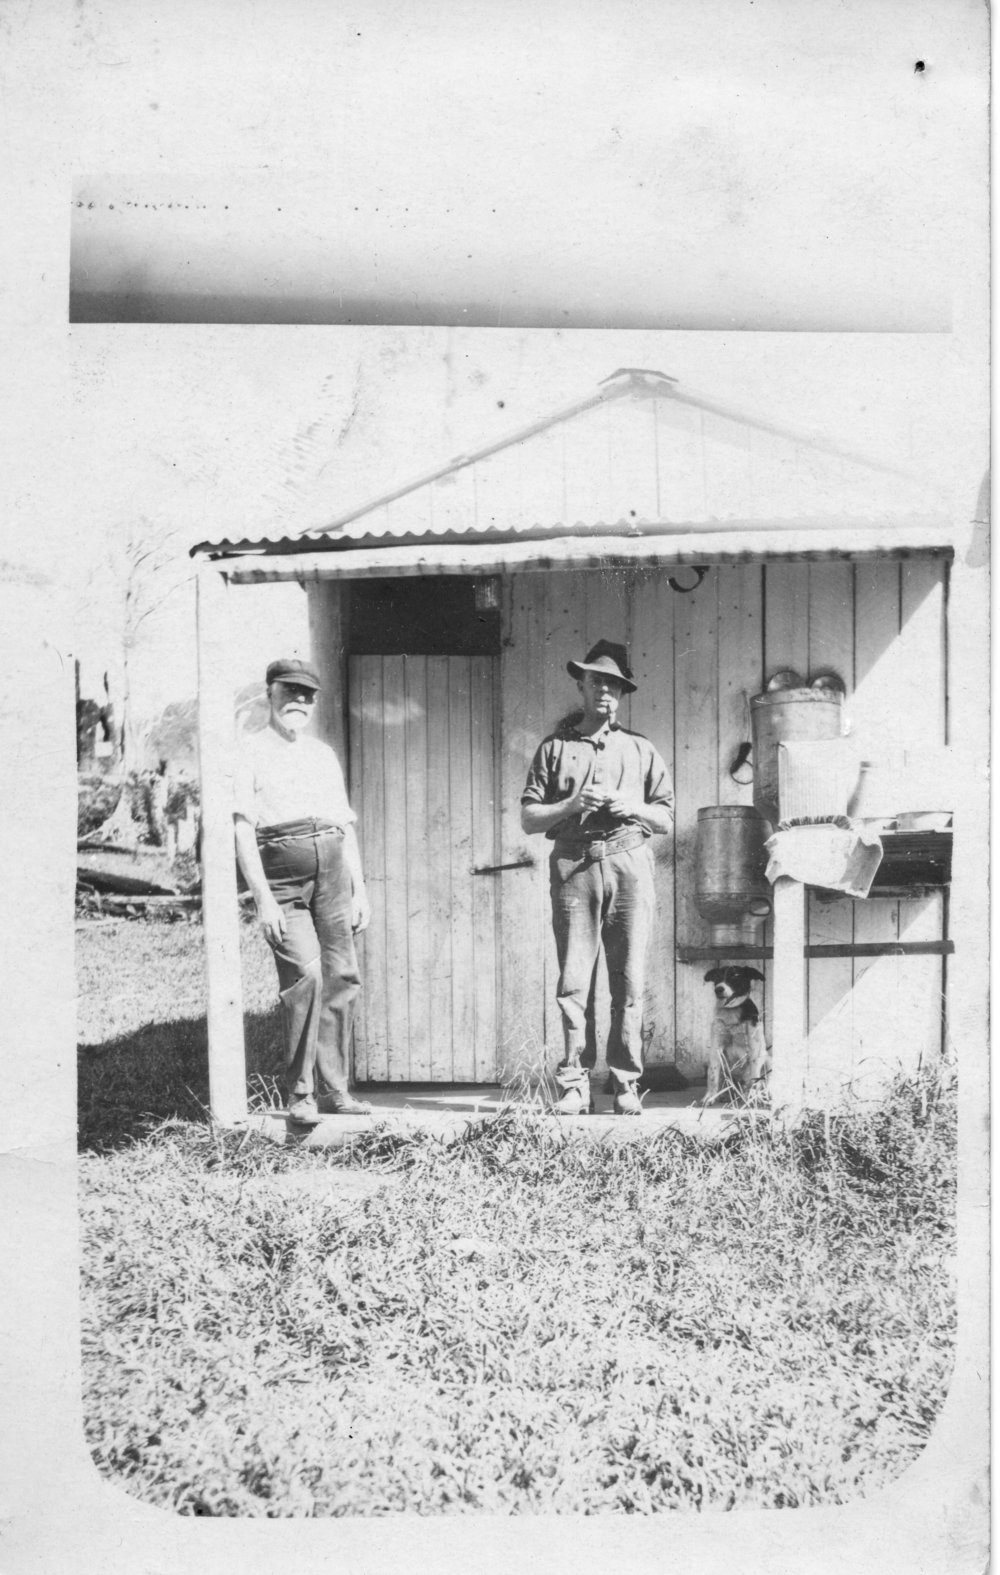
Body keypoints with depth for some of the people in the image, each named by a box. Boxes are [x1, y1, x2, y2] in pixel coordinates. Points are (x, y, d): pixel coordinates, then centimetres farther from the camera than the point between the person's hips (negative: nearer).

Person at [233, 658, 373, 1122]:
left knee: (341, 978, 2)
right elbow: (242, 829, -4)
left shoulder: (324, 754, 24)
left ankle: (333, 1089, 12)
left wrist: (359, 889, 16)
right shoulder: (250, 752, 5)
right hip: (282, 871, -5)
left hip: (333, 868, 6)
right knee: (305, 972, -18)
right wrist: (263, 898, -13)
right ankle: (299, 1092, -8)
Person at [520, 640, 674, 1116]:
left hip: (630, 865, 1)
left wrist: (633, 807, -2)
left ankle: (626, 1084, 2)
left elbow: (667, 819, 16)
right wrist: (572, 804, -6)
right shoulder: (555, 748, 14)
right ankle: (573, 1084, -2)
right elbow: (529, 818, 9)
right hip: (574, 865, -1)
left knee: (630, 981, -3)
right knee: (574, 981, -6)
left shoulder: (640, 750, 18)